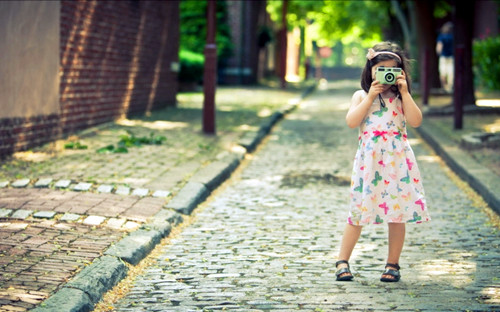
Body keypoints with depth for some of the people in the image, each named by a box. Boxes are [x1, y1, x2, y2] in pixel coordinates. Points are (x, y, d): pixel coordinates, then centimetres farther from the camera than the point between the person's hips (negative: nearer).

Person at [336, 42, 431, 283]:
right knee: (359, 211, 0)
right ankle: (343, 261, 10)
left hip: (398, 159, 1)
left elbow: (415, 121, -4)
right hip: (369, 159, -1)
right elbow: (352, 121, -7)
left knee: (397, 212, 1)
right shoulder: (361, 96, 8)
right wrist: (371, 96, -9)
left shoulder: (401, 97, 11)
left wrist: (405, 92, -7)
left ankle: (392, 264, 12)